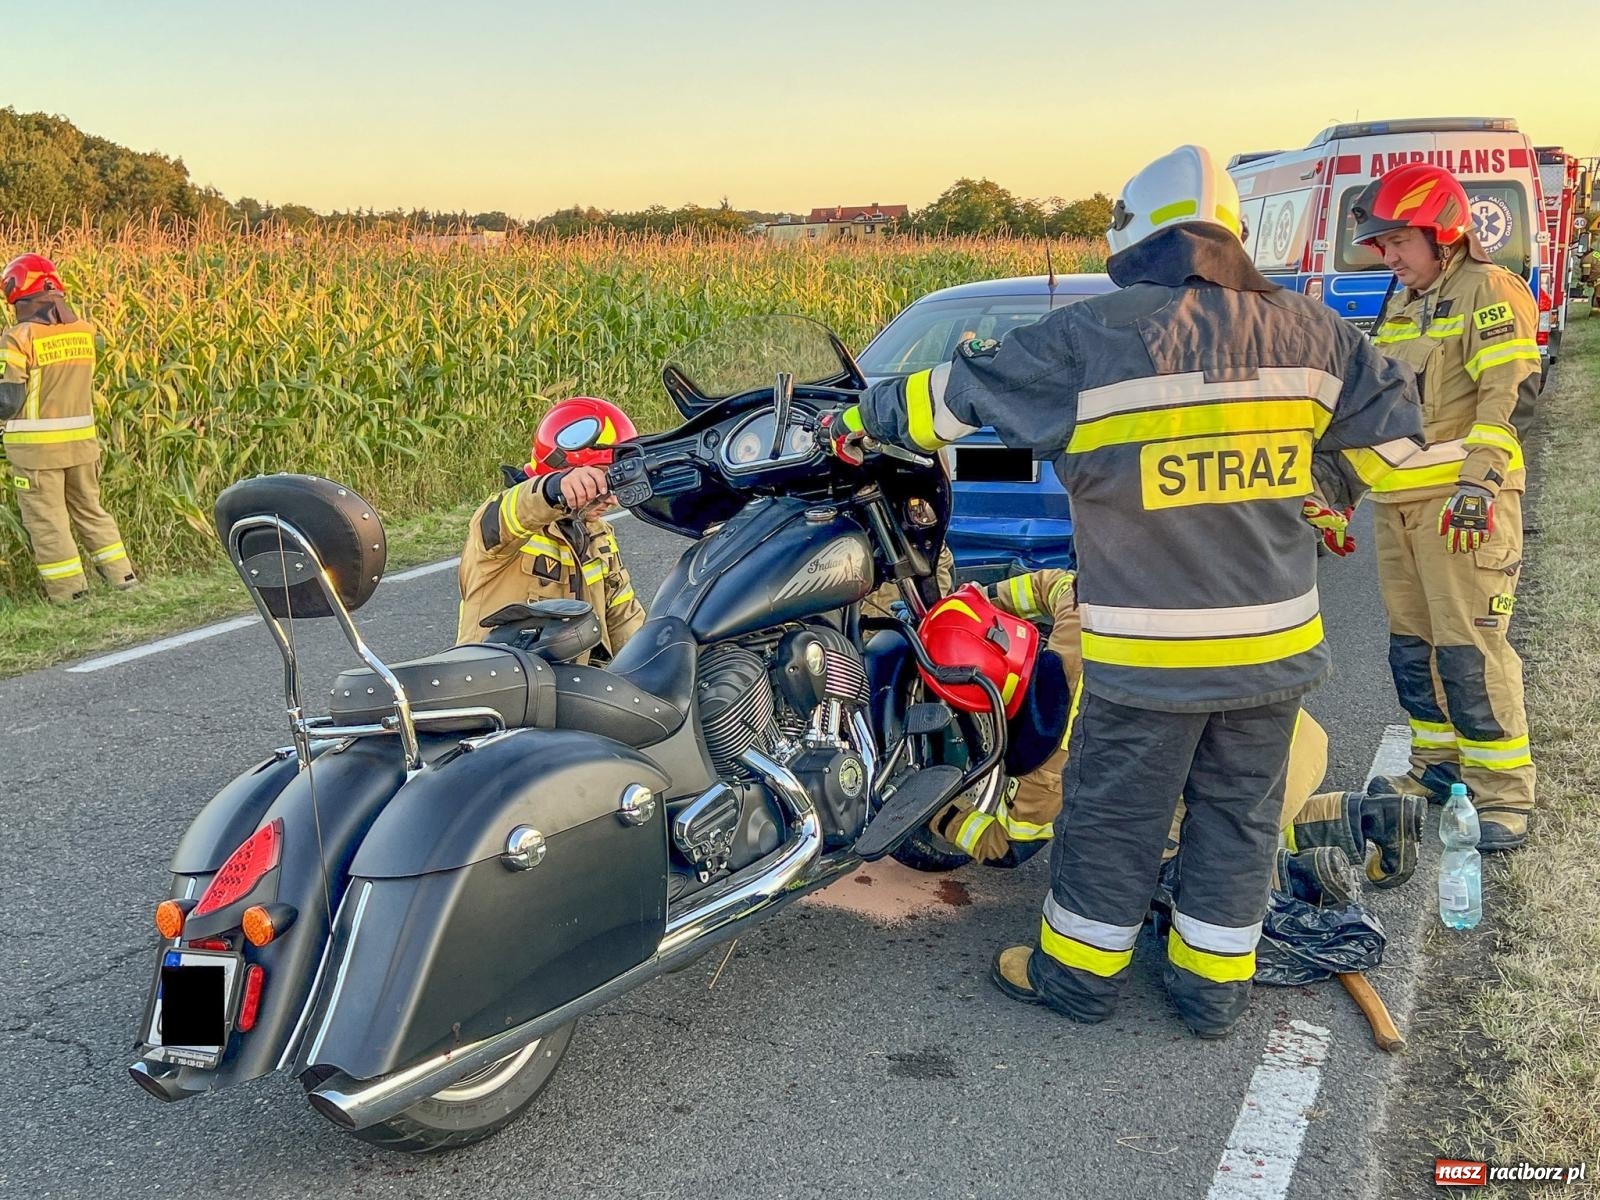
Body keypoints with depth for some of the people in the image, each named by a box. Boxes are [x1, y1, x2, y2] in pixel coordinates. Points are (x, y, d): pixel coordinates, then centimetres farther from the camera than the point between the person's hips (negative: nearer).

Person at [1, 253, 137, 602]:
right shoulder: (84, 331, 2)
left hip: (37, 446, -5)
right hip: (82, 440, 5)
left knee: (46, 519, 6)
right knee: (89, 509, 19)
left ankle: (69, 589, 9)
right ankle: (122, 575, 21)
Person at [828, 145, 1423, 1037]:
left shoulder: (1091, 339, -11)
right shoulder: (1306, 330, 1)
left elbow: (958, 394, -3)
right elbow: (1396, 426, 10)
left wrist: (861, 421, 12)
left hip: (1147, 651, -4)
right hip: (1276, 636, 4)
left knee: (1115, 813, 12)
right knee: (1240, 812, 16)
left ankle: (1080, 970, 28)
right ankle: (1216, 984, 29)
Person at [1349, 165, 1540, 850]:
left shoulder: (1489, 290, -4)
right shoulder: (1399, 307, 21)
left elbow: (1511, 393, -14)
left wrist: (1481, 481, -23)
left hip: (1464, 502, -8)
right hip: (1398, 502, 8)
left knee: (1469, 647, -10)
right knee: (1412, 644, 12)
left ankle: (1505, 791, -1)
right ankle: (1438, 765, 24)